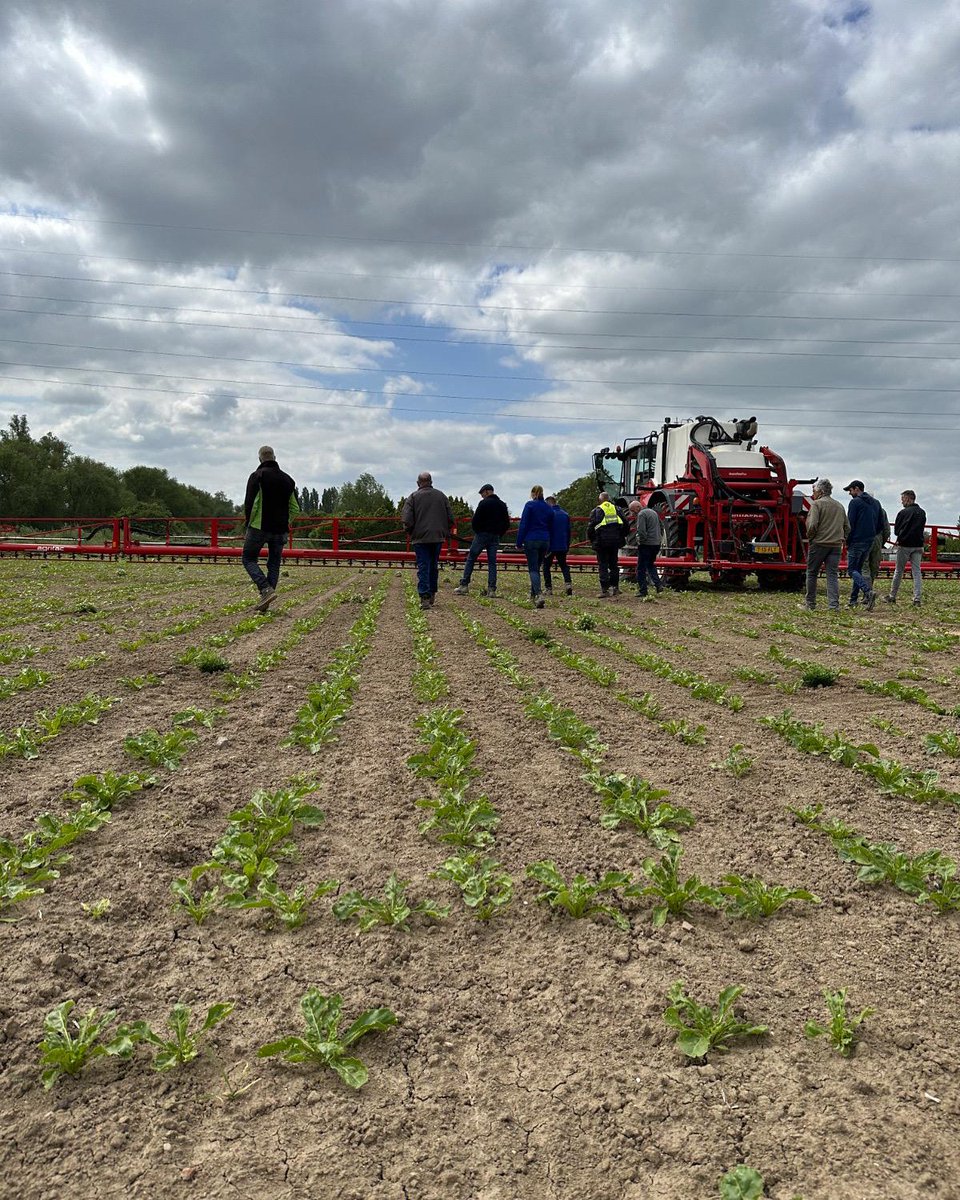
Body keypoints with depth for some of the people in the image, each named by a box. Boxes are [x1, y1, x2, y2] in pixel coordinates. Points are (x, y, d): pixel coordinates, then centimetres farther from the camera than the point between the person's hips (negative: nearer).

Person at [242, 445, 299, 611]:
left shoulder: (257, 476, -7)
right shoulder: (287, 479, 10)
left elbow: (250, 503, -13)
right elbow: (295, 508, 12)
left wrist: (248, 521, 2)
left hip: (259, 527, -5)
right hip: (280, 530, 5)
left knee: (248, 559, 7)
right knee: (274, 564, 11)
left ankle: (266, 589, -14)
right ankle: (265, 603, 8)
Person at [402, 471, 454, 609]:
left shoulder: (413, 497, -4)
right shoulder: (441, 496, 6)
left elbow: (407, 519, -11)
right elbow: (450, 517, 7)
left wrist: (411, 532, 6)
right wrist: (446, 532, 18)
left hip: (420, 537, -3)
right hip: (438, 537, 3)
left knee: (423, 568, -3)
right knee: (434, 566, 16)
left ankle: (425, 598, -13)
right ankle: (432, 595, 24)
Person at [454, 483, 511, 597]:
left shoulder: (484, 503, -8)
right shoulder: (502, 505, 11)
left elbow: (475, 520, -11)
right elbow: (507, 524, 12)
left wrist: (476, 532, 4)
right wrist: (499, 534, 15)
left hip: (482, 535, -5)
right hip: (495, 537, 5)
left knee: (471, 559, 2)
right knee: (492, 562, 6)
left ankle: (464, 585, -2)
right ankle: (492, 589, 0)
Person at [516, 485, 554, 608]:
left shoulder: (530, 505, -5)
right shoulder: (549, 508, 11)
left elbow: (523, 525, -8)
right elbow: (551, 528, 15)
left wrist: (519, 543, -5)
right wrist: (549, 548, 20)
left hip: (531, 540, -5)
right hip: (545, 541, 5)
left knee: (533, 569, -7)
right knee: (537, 568, 17)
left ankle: (538, 595, -24)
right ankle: (533, 594, 24)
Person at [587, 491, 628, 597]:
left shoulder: (596, 511, -3)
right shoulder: (616, 509, 10)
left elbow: (590, 527, -5)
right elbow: (625, 524, 10)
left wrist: (592, 540, 8)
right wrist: (622, 537, 18)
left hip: (601, 542, -4)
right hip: (615, 542, 4)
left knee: (603, 566, -1)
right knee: (614, 565, 13)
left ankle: (605, 589, -4)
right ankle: (615, 587, 13)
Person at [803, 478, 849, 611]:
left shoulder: (817, 504, -7)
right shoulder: (839, 505, 14)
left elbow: (812, 525, -17)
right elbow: (847, 527, 15)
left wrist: (809, 537, -2)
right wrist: (840, 538, 19)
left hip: (818, 544, -5)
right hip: (836, 545, 5)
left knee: (812, 573, 8)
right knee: (833, 575, 3)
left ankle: (810, 603, 14)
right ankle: (834, 604, -6)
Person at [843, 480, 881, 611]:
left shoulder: (855, 502, -8)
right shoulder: (876, 503, 15)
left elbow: (850, 524, -12)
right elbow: (879, 526, 16)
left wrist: (848, 542, -3)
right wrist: (871, 536, 17)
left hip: (856, 541, -8)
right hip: (869, 543, 8)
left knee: (852, 570, -6)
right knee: (858, 569, 15)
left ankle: (869, 592, -26)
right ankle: (853, 600, 15)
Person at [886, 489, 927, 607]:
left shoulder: (903, 512, -11)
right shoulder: (922, 513, 6)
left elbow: (896, 531, -4)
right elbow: (921, 528, 14)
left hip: (904, 545, -4)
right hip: (918, 545, 4)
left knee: (898, 571, 7)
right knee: (916, 572, 4)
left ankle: (892, 597, 15)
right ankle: (917, 599, -3)